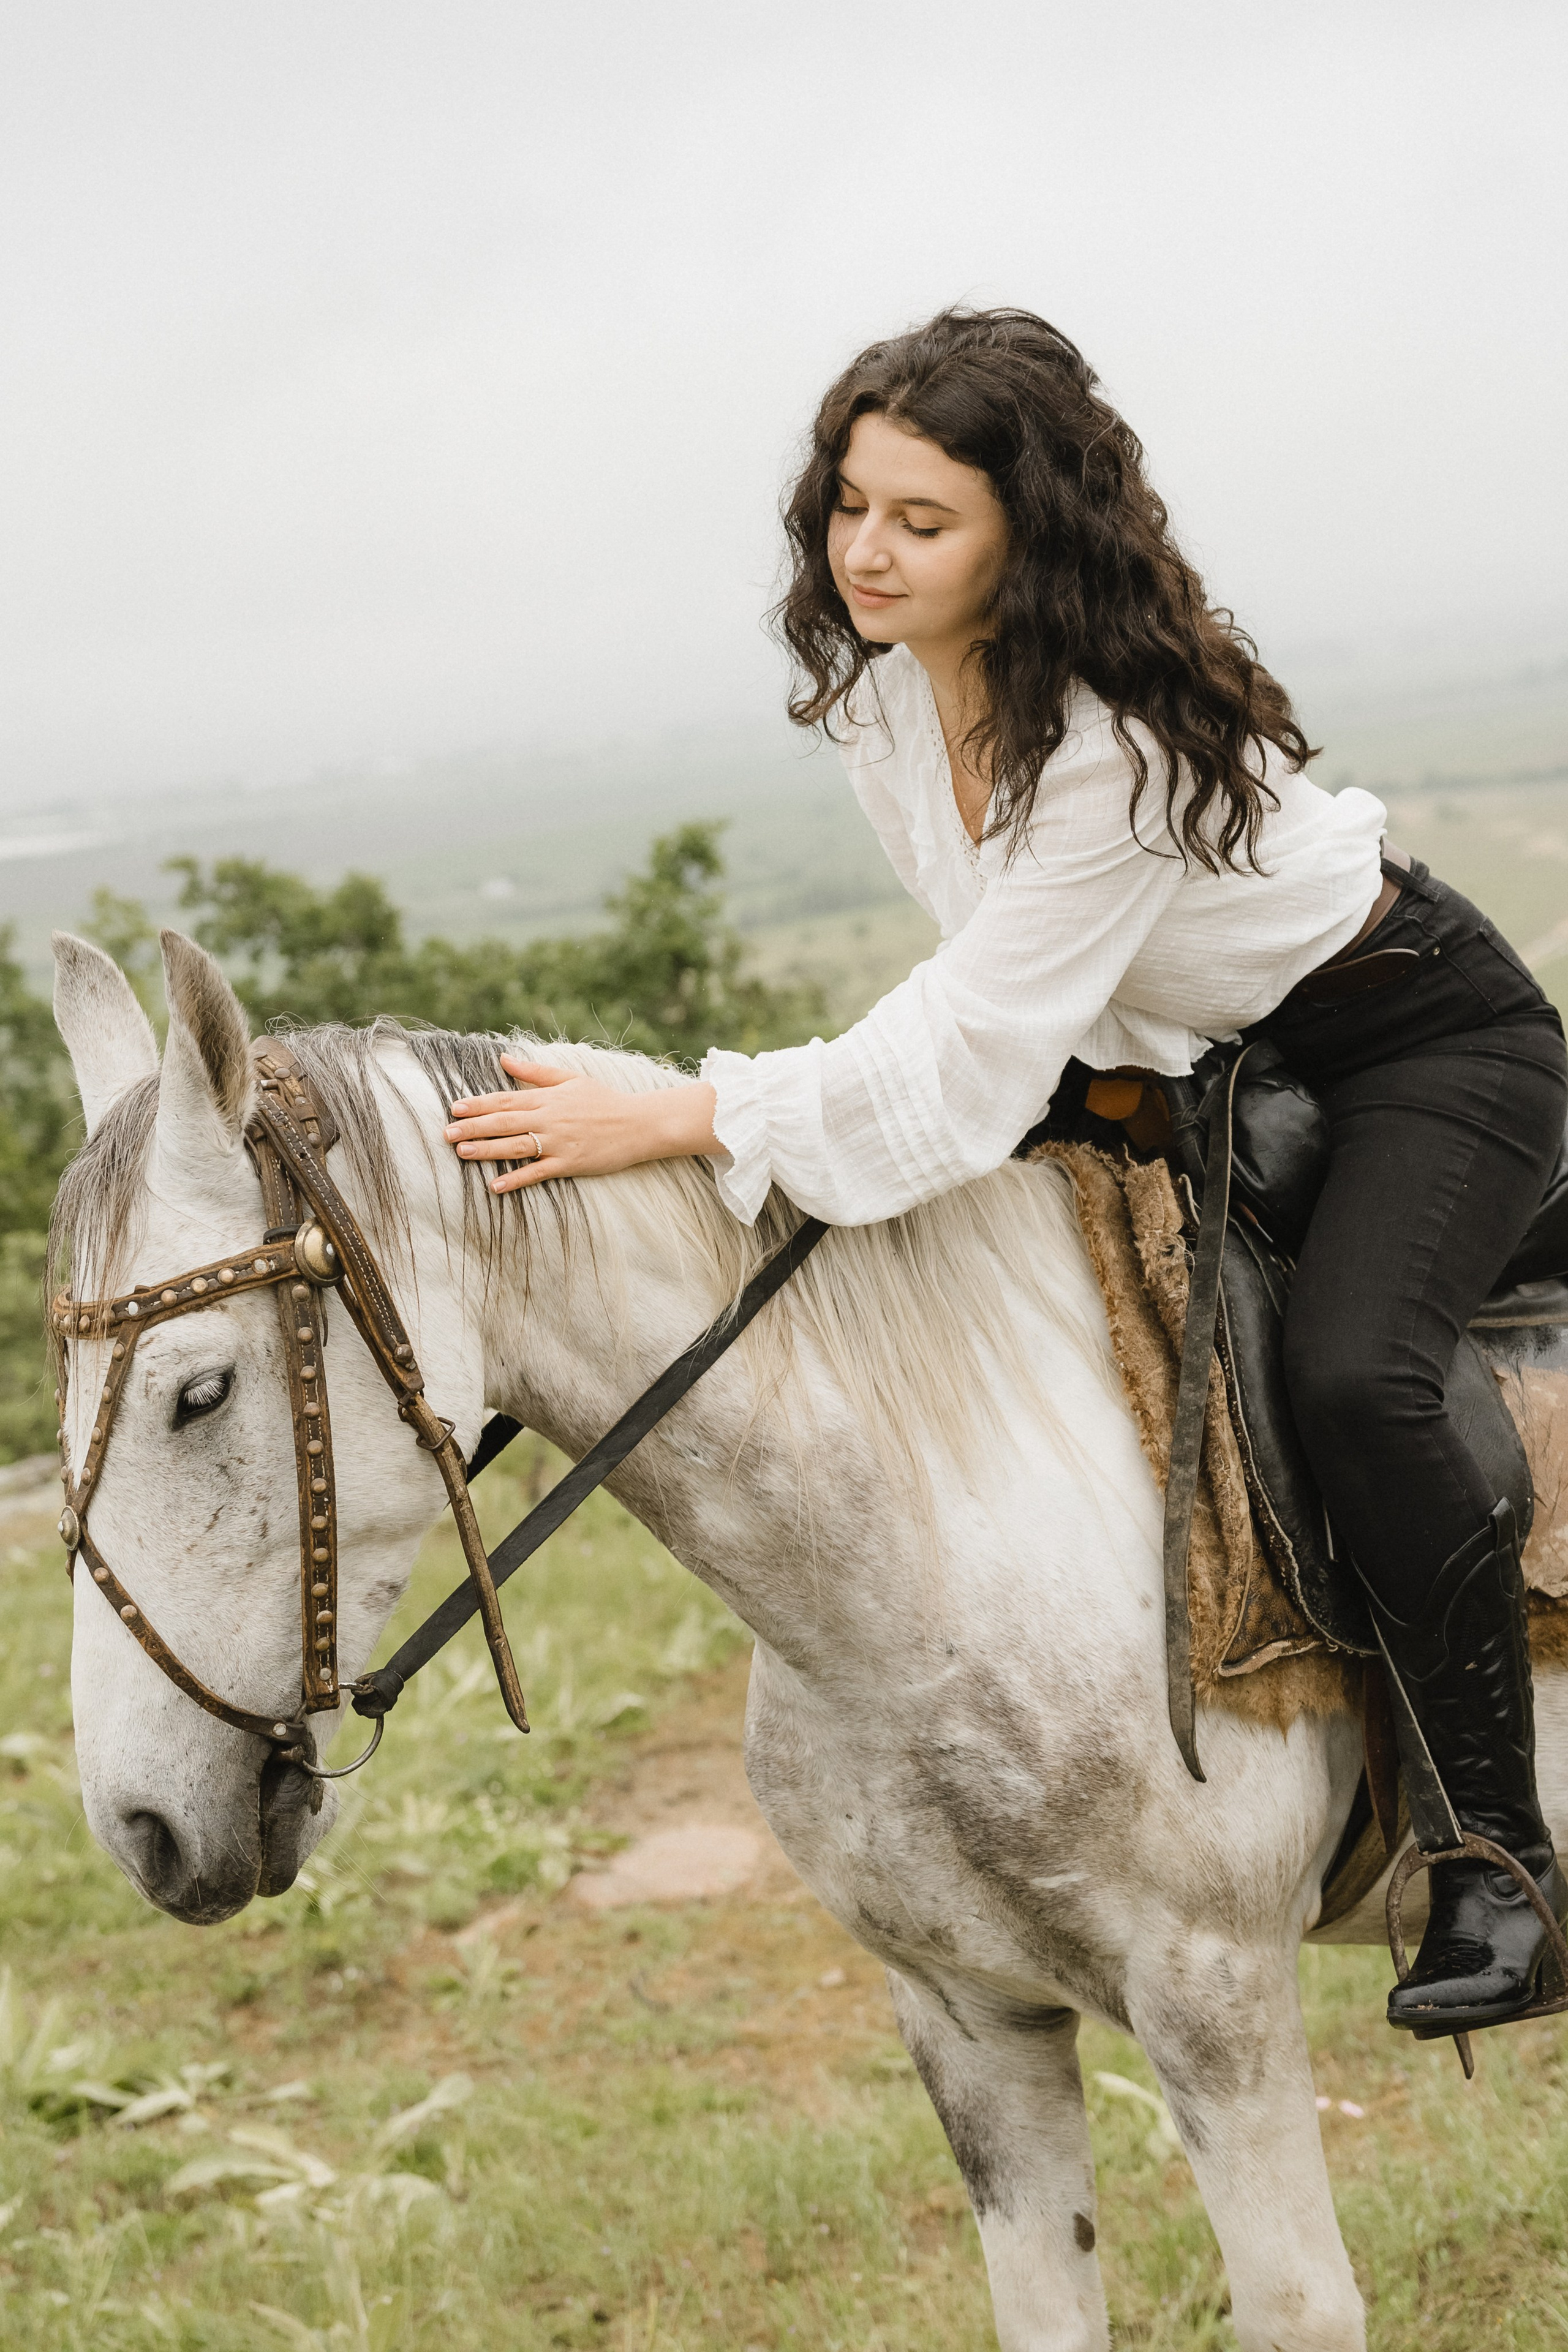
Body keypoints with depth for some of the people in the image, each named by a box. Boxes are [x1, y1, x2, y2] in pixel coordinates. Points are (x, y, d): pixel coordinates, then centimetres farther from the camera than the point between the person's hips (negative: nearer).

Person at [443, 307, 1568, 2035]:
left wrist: (669, 1123, -40)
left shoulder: (1125, 740, -35)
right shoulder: (875, 675, -10)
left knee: (1348, 1376, -31)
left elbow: (969, 1059, -37)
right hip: (1185, 1045, 9)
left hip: (1427, 1043, -8)